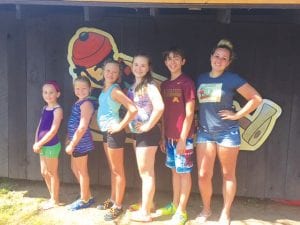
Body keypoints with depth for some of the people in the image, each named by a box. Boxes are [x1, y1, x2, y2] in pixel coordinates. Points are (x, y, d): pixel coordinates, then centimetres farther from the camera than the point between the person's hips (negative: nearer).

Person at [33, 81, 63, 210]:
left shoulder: (57, 110, -15)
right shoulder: (45, 108, 10)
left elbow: (53, 131, -21)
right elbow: (40, 127, 12)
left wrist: (39, 143, -17)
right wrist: (36, 143, 1)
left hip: (51, 146, -8)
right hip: (43, 145, 8)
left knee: (52, 173, 4)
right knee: (44, 172, 17)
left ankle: (55, 200, 19)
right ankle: (52, 197, 32)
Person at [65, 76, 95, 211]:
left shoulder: (86, 103, -17)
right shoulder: (79, 102, 12)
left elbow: (82, 127, -22)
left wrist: (72, 144, -19)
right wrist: (70, 141, 16)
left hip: (81, 142, -10)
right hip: (76, 141, 10)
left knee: (82, 171, 3)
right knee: (75, 168, 19)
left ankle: (84, 200, 17)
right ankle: (88, 196, 30)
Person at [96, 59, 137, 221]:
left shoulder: (115, 90, -17)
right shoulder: (104, 89, 9)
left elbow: (133, 109, -27)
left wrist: (121, 126, -19)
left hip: (114, 133, -9)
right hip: (106, 132, 9)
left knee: (118, 171, 1)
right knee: (112, 170, 18)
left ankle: (118, 206, 10)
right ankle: (112, 200, 30)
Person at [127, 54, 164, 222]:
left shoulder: (149, 86, -14)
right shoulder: (133, 86, 12)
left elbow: (160, 107, -28)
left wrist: (148, 126, -20)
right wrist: (128, 125, 8)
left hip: (147, 133, -9)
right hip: (137, 133, 9)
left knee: (146, 172, -1)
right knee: (144, 172, 18)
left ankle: (145, 212, 9)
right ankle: (148, 204, 31)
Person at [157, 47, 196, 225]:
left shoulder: (187, 83, -10)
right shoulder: (165, 85, 11)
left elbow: (189, 113, -13)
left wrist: (183, 138, -16)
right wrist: (163, 136, 11)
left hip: (183, 136, -7)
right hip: (169, 136, 7)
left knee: (184, 172, 2)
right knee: (175, 170, 16)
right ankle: (175, 205, 28)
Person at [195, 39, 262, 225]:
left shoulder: (232, 78, -6)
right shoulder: (201, 79, 8)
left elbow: (256, 98, -8)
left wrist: (237, 115, -10)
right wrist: (196, 122, 5)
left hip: (227, 132, -4)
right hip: (205, 132, 4)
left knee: (228, 174, 8)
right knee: (203, 175, 4)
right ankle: (206, 209, 26)